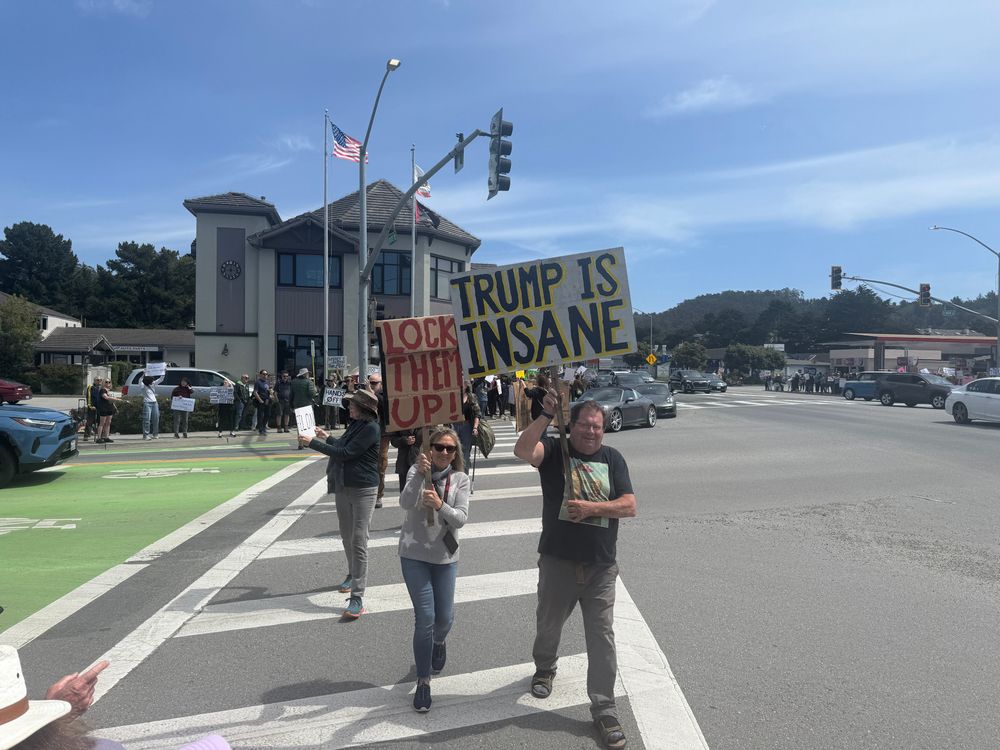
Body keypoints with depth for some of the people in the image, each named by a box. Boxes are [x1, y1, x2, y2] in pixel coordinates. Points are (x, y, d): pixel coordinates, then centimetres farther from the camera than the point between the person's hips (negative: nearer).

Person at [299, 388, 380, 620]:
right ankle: (353, 575, 42)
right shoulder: (356, 425, 10)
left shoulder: (371, 429, -17)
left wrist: (313, 443, -15)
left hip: (363, 489, -9)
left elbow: (345, 453, -21)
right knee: (347, 537, 20)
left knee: (359, 542, -9)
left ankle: (357, 597, -7)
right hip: (344, 487, 9)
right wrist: (327, 438, 36)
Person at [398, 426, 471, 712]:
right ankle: (423, 681, 15)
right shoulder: (417, 471, -6)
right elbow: (405, 503, -22)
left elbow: (461, 518, -13)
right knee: (424, 618, -4)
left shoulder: (461, 479, -3)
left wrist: (440, 505, -32)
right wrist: (420, 474, -37)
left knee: (444, 618, 12)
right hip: (414, 555, -2)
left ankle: (439, 641, 49)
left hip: (445, 556, 2)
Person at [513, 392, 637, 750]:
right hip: (558, 562, 0)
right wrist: (546, 415, -33)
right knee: (548, 624, 21)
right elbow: (523, 451, -28)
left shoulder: (612, 458, 1)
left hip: (601, 567, 1)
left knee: (602, 637, 5)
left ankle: (604, 709, 21)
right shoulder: (555, 450, -7)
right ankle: (544, 668, 51)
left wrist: (591, 508, -18)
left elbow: (630, 506, -5)